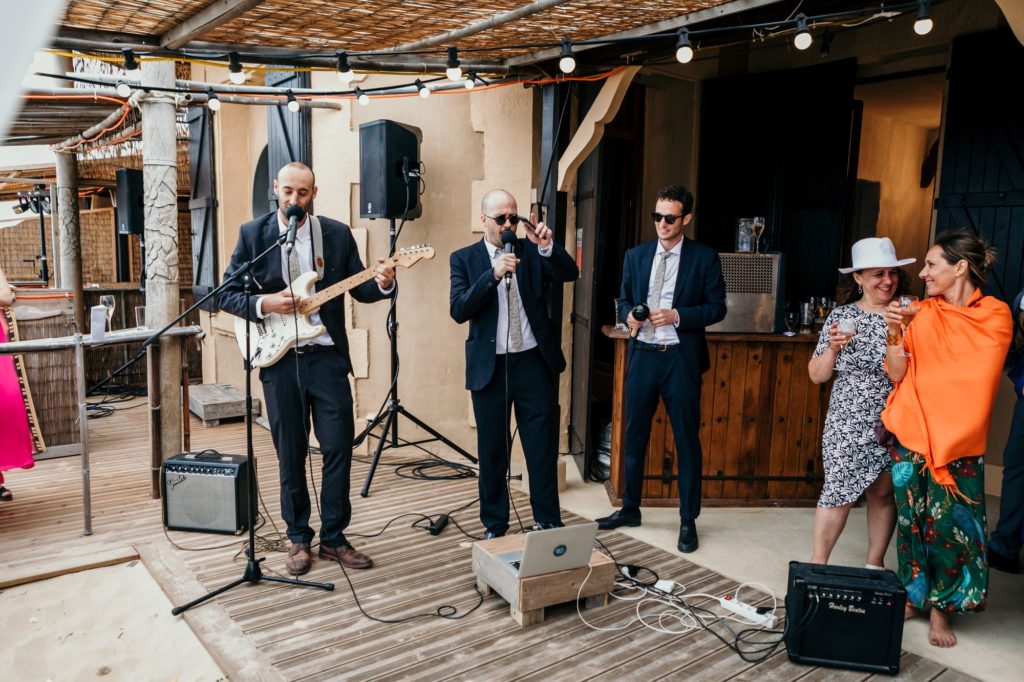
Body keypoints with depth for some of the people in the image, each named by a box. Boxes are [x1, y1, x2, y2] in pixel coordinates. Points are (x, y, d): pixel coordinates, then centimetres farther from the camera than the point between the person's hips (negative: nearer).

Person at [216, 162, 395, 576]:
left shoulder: (337, 233, 5)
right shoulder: (252, 234, 3)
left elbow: (359, 289, 7)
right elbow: (226, 295, 3)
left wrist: (383, 284, -15)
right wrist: (263, 303, -15)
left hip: (327, 355, 1)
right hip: (278, 358, 0)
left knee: (339, 446, 1)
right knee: (290, 453, 8)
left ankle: (333, 537, 17)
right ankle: (298, 538, 24)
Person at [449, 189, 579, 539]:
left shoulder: (532, 251, 6)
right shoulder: (464, 258, 3)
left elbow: (571, 274, -8)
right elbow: (458, 310, -10)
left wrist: (548, 246, -24)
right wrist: (493, 275, -21)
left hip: (534, 363, 1)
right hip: (489, 367, 0)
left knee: (543, 448, 6)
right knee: (492, 451, 10)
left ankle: (549, 523, 19)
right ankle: (494, 526, 25)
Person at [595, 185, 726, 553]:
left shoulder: (704, 257, -2)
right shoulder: (636, 255, 9)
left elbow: (716, 307, -3)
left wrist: (678, 315, -17)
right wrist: (629, 314, -8)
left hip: (681, 358, -3)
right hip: (642, 355, 4)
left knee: (687, 440, 4)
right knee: (634, 435, 12)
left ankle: (688, 520, 17)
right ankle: (629, 508, 27)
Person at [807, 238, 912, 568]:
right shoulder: (841, 317, 0)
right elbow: (817, 375, 1)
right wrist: (833, 347, -16)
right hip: (849, 423, -1)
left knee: (884, 492, 10)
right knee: (839, 491, -1)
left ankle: (875, 563, 28)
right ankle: (817, 564, 12)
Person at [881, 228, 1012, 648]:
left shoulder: (995, 316, -2)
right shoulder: (920, 314, 2)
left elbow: (974, 376, -7)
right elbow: (896, 375, -2)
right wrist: (895, 332, -18)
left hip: (957, 439, -2)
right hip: (911, 433, 2)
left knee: (948, 524, 2)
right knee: (912, 518, 9)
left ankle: (941, 609, 18)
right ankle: (912, 596, 25)